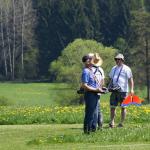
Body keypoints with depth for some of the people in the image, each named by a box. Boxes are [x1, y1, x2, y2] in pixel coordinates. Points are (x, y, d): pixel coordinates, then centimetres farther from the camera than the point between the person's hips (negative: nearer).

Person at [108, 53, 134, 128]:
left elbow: (130, 79, -7)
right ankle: (112, 122, 5)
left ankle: (122, 123, 6)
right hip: (114, 91, 6)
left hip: (123, 91, -6)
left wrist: (131, 89, -17)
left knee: (123, 107, 2)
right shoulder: (114, 69, 17)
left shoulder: (126, 69, -3)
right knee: (112, 107, 1)